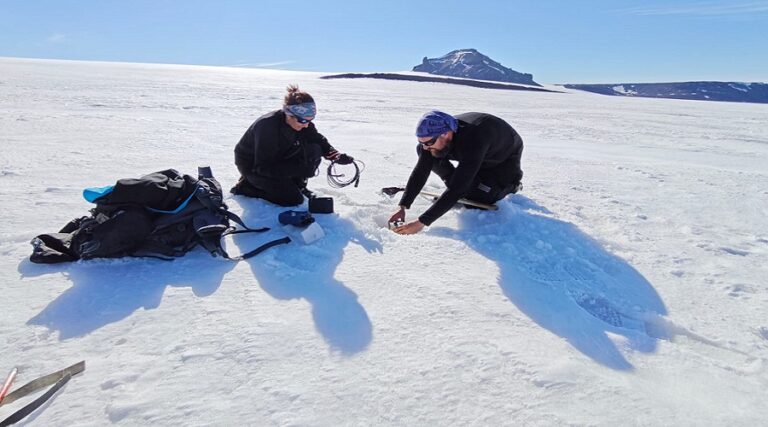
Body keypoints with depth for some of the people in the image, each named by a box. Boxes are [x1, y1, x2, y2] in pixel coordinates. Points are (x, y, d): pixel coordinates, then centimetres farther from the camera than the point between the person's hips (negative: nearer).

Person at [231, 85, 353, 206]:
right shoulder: (267, 126, -33)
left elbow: (319, 140, -2)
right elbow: (262, 167, -32)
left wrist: (336, 155, -22)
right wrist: (299, 169, -40)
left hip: (277, 159, 6)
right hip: (253, 166, -6)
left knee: (314, 150, -14)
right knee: (294, 199, -18)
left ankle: (297, 185, 5)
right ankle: (246, 185, 0)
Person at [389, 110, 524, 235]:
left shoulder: (472, 142, -46)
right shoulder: (435, 133, -25)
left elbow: (456, 190, -48)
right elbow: (420, 172, -21)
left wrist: (422, 222, -51)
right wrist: (402, 208, -29)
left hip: (505, 160, -5)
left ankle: (511, 184, 6)